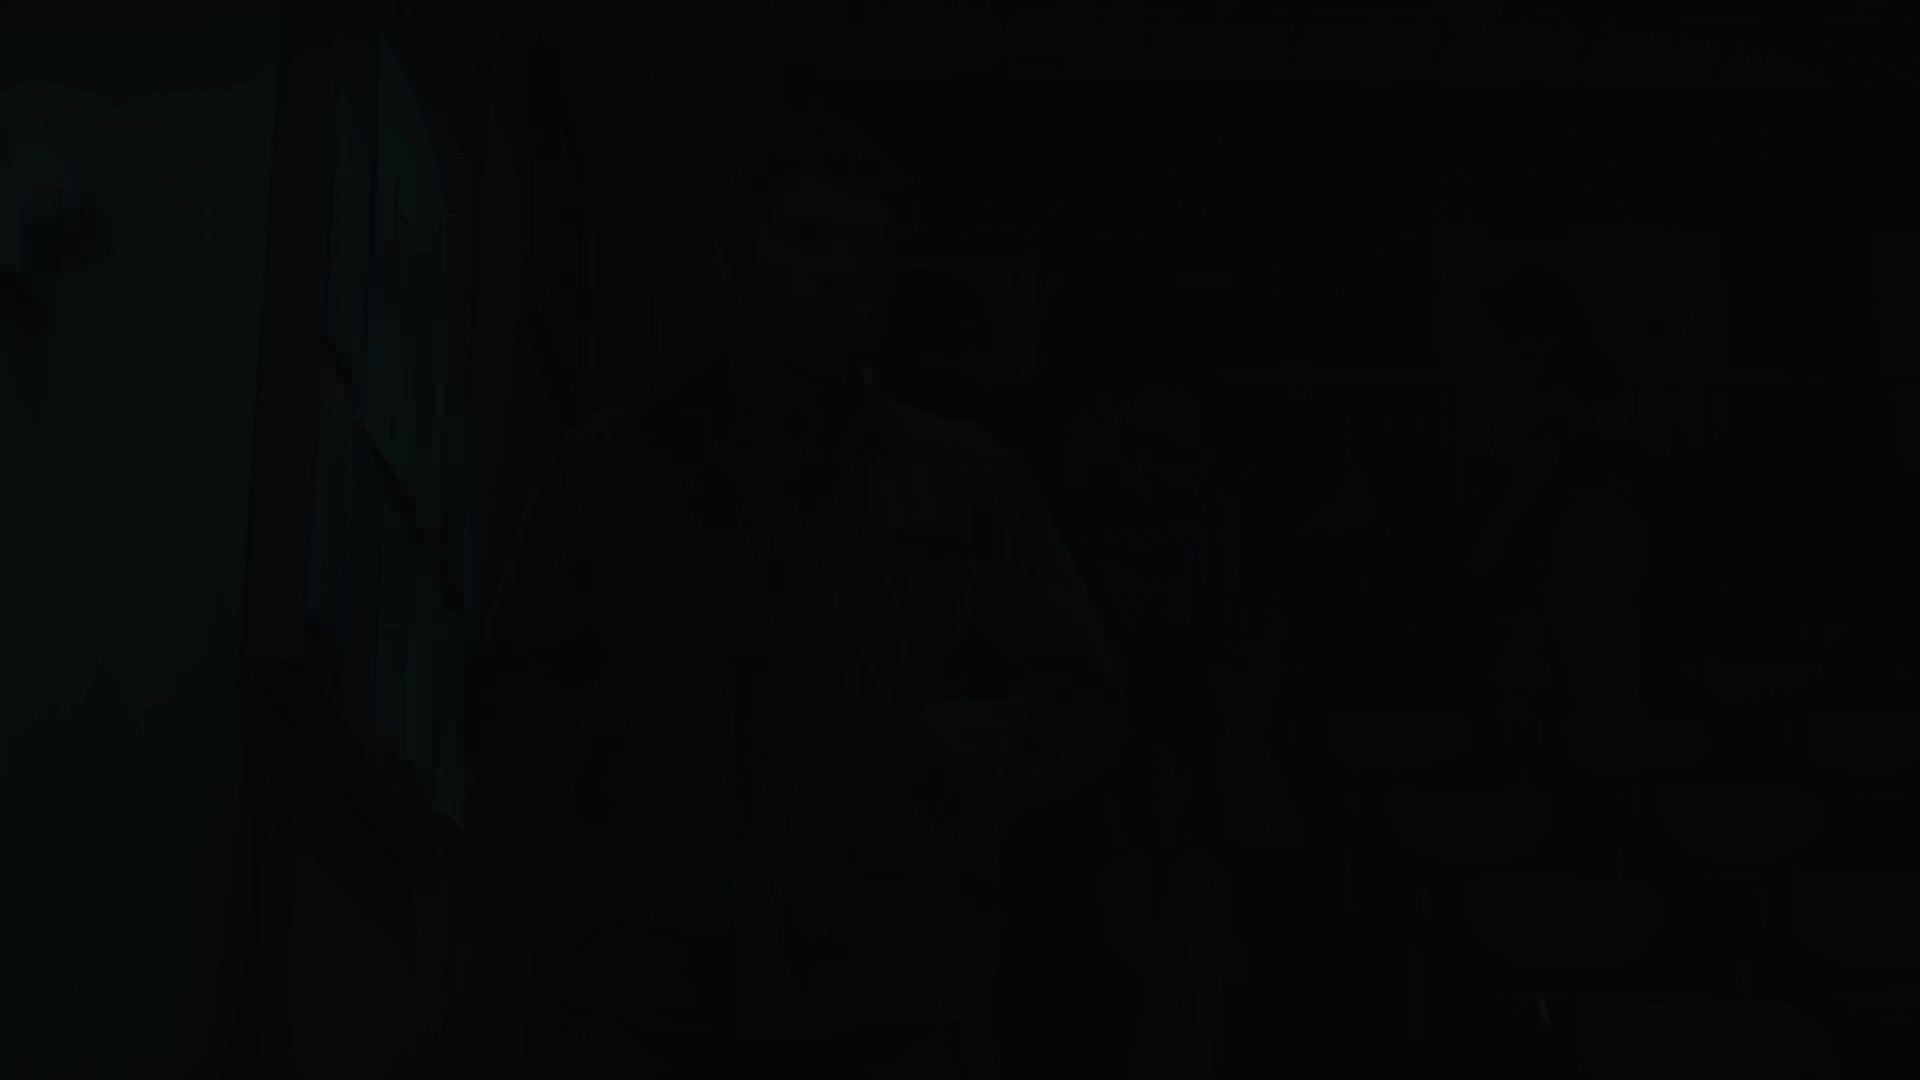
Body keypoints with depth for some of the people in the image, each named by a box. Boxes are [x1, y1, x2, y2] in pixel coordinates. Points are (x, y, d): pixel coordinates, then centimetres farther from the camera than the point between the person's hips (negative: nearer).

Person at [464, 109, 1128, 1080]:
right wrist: (616, 757, -2)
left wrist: (929, 761, -3)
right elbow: (512, 701, 18)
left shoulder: (965, 482, 17)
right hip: (663, 993, 0)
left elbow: (1078, 710, 14)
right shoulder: (613, 472, 18)